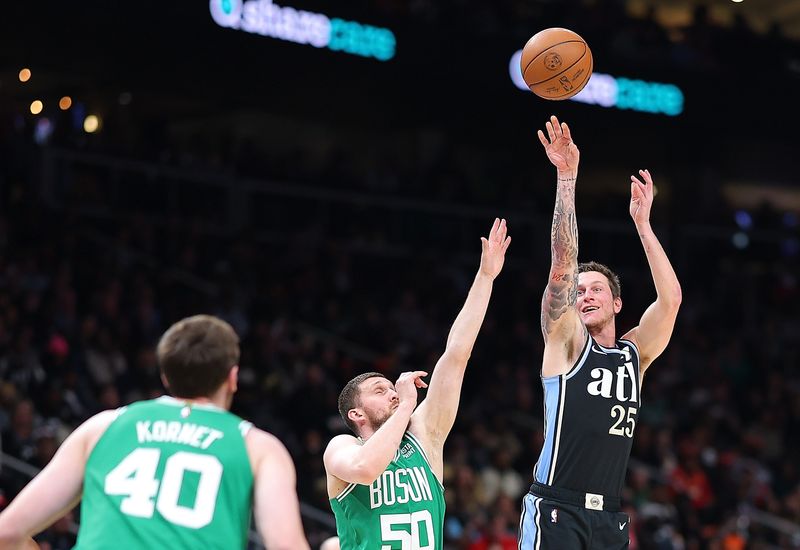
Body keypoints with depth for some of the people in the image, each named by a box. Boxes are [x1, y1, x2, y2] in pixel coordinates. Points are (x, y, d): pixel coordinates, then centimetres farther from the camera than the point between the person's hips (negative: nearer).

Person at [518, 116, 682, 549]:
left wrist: (643, 223, 1)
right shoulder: (566, 341, 3)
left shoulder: (635, 353, 14)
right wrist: (566, 178, -14)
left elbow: (670, 298, 1)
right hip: (556, 509, -5)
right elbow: (562, 268, -8)